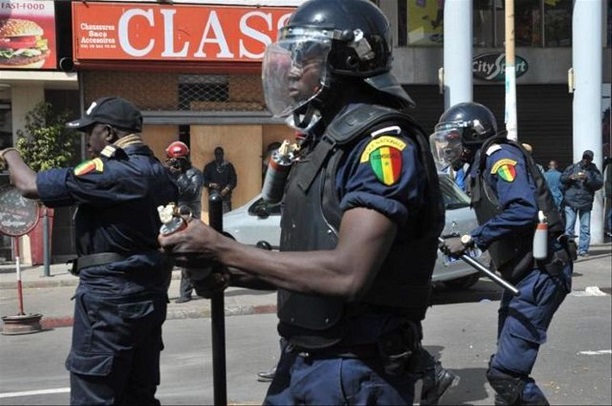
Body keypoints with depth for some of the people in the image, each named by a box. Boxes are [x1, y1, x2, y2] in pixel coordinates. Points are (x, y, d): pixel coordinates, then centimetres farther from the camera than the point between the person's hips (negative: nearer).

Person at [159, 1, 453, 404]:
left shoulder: (384, 141, -17)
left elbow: (346, 273, -27)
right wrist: (237, 269, -1)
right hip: (300, 360, 8)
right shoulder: (327, 139, 11)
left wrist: (222, 247, -20)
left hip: (355, 373, -8)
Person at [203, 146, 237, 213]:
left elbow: (234, 180, 6)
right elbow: (204, 180, 10)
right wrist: (211, 184, -10)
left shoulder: (229, 166, 10)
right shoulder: (209, 166, 11)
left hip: (225, 196, 0)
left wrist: (227, 189, -9)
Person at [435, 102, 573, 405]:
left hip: (540, 273, -10)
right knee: (508, 368, 16)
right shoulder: (482, 165, 18)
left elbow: (522, 210, -26)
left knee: (505, 373, -13)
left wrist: (469, 240, -22)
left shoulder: (500, 156, -10)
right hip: (522, 275, 10)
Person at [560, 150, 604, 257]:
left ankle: (583, 250, 12)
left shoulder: (594, 171, 6)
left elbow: (599, 183, -7)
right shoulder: (573, 167, 7)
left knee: (585, 228, 4)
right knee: (569, 227, -1)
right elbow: (562, 178, 4)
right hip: (571, 201, -1)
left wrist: (587, 179, -21)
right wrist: (570, 177, -16)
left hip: (586, 203, 1)